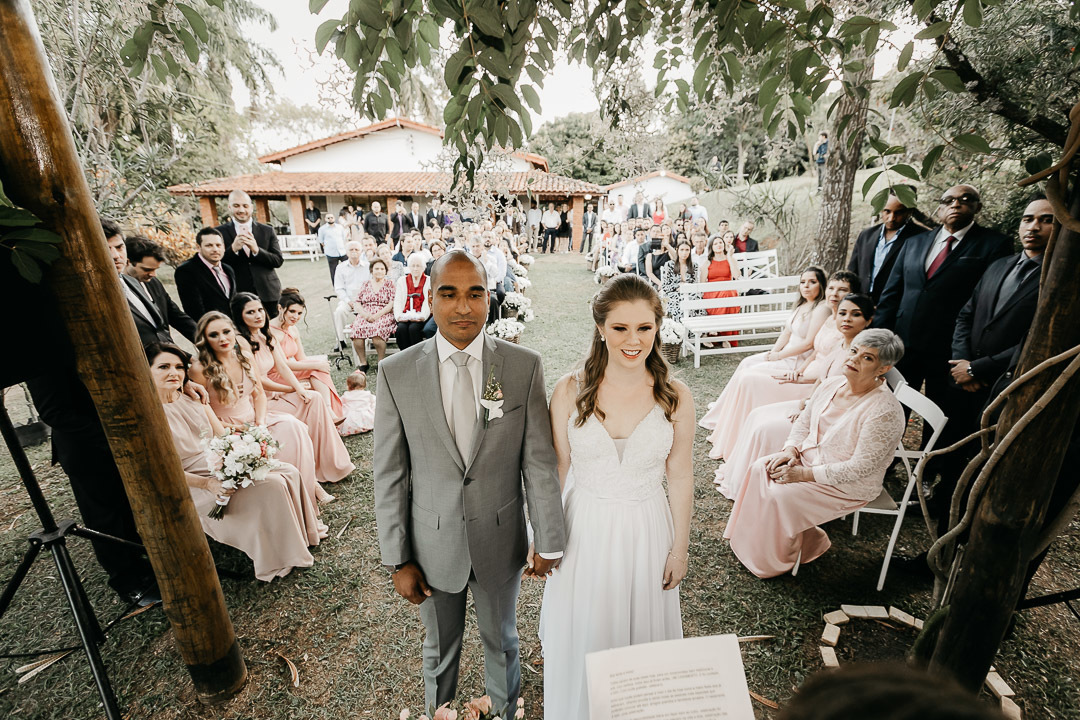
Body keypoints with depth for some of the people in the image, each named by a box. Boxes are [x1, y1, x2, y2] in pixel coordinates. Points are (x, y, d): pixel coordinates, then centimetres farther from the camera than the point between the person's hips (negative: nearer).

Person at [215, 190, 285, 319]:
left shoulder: (267, 231, 8)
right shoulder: (220, 232, 5)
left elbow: (279, 261, 2)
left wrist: (256, 250, -14)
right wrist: (233, 249, -17)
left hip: (267, 294, 1)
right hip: (236, 297, -1)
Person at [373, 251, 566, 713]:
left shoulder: (524, 366, -14)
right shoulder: (396, 372, -12)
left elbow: (539, 462, -10)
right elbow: (390, 475, -7)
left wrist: (548, 542, -4)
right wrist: (398, 560, -3)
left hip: (501, 539, 0)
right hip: (433, 543, 1)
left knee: (502, 641, 27)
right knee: (439, 650, 26)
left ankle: (505, 709, 57)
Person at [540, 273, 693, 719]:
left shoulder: (675, 397, -13)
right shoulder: (570, 391, -15)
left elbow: (680, 477, -3)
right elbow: (555, 470, -5)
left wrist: (680, 547, 4)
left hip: (646, 529, 1)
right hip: (584, 528, 0)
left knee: (642, 630, 24)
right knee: (581, 635, 22)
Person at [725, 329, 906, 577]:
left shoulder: (884, 411, -26)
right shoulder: (831, 385, -4)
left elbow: (860, 468, -26)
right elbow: (804, 421, 9)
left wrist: (805, 474, -24)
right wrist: (790, 450, -9)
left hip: (848, 485, -7)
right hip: (809, 458, 7)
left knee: (780, 496, -20)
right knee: (760, 469, -10)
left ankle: (775, 560, 7)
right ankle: (753, 538, 9)